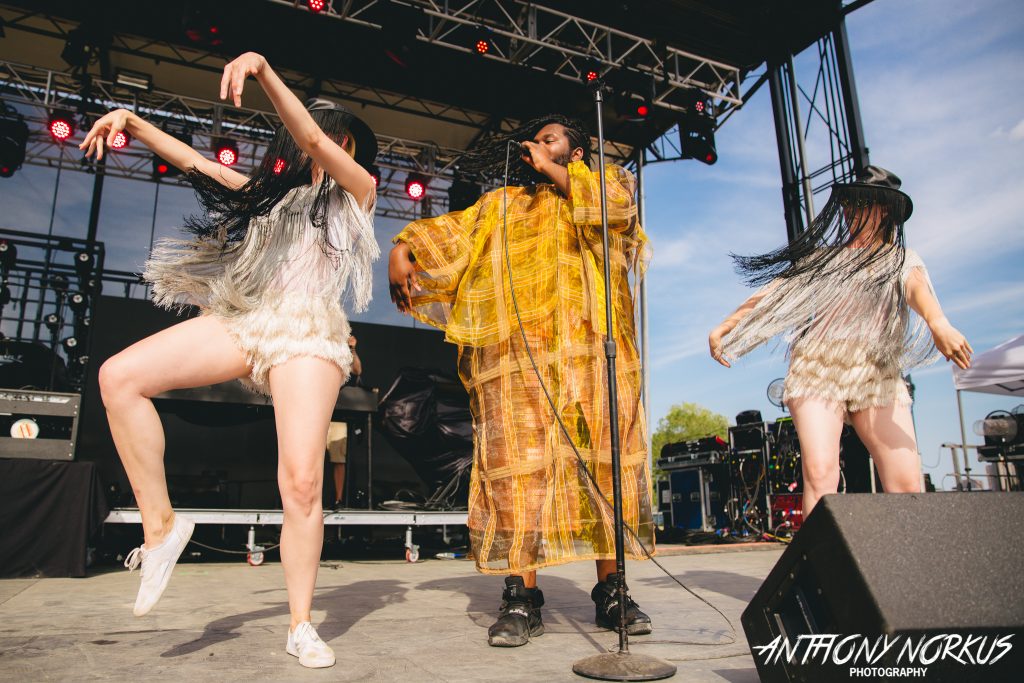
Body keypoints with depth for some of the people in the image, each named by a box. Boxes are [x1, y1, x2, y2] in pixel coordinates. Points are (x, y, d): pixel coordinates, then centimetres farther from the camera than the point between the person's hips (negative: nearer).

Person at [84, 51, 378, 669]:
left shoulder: (357, 190, 12)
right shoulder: (276, 189, 27)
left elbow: (310, 139, -5)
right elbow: (196, 162, 23)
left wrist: (265, 71, -17)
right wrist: (135, 121, 10)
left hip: (307, 333, -5)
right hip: (245, 319, 5)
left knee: (302, 483, -15)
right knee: (119, 376, -16)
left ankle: (302, 625, 1)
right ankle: (161, 525, -6)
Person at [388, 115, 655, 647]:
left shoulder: (604, 183, 24)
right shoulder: (502, 204, 29)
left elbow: (614, 207, 0)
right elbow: (453, 231, 17)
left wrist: (552, 170, 9)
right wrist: (404, 249, -1)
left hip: (593, 346, 0)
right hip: (519, 352, 1)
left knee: (606, 462, -4)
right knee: (518, 464, -9)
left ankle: (611, 591, 5)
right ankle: (521, 597, -4)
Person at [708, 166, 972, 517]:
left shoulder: (902, 259, 14)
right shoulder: (822, 257, 19)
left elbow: (917, 288, -10)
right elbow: (772, 293, 15)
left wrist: (938, 323, -32)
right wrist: (723, 327, 5)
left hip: (879, 377, 0)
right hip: (817, 370, 0)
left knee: (907, 482, -11)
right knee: (819, 472, -17)